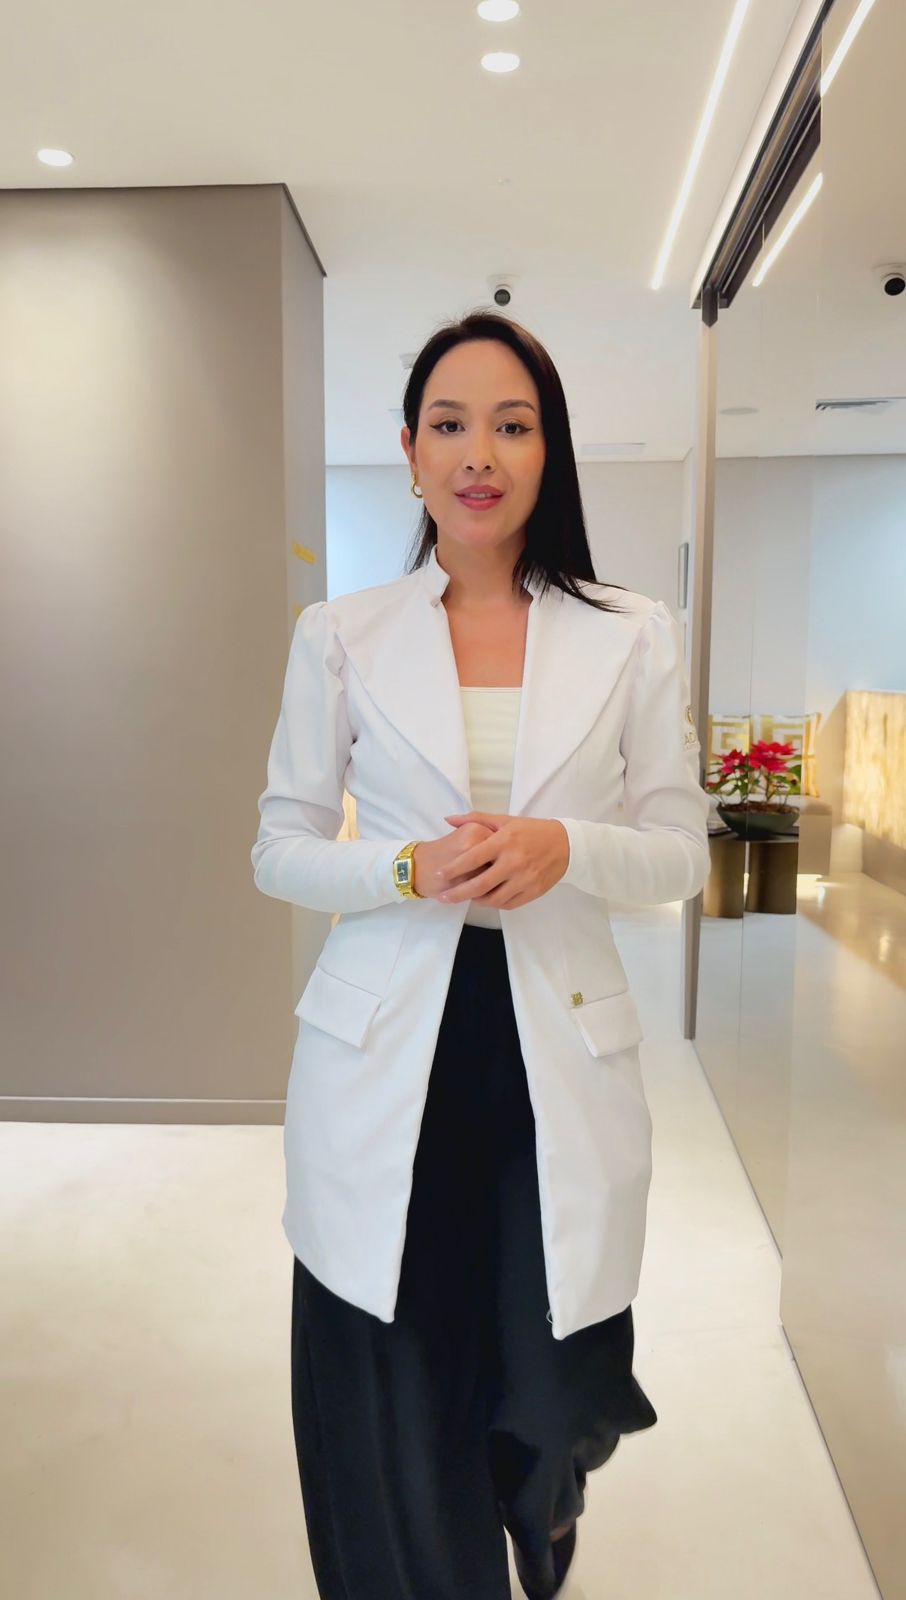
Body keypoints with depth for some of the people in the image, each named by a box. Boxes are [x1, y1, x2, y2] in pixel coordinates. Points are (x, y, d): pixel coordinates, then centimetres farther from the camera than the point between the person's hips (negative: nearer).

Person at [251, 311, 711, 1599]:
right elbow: (281, 849, 4)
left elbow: (680, 853, 5)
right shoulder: (339, 636, 2)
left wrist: (565, 849, -16)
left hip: (563, 1059, 1)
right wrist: (411, 868, -15)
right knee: (391, 1422, 6)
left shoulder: (633, 639, 2)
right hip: (382, 1065, 0)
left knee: (549, 1413, 13)